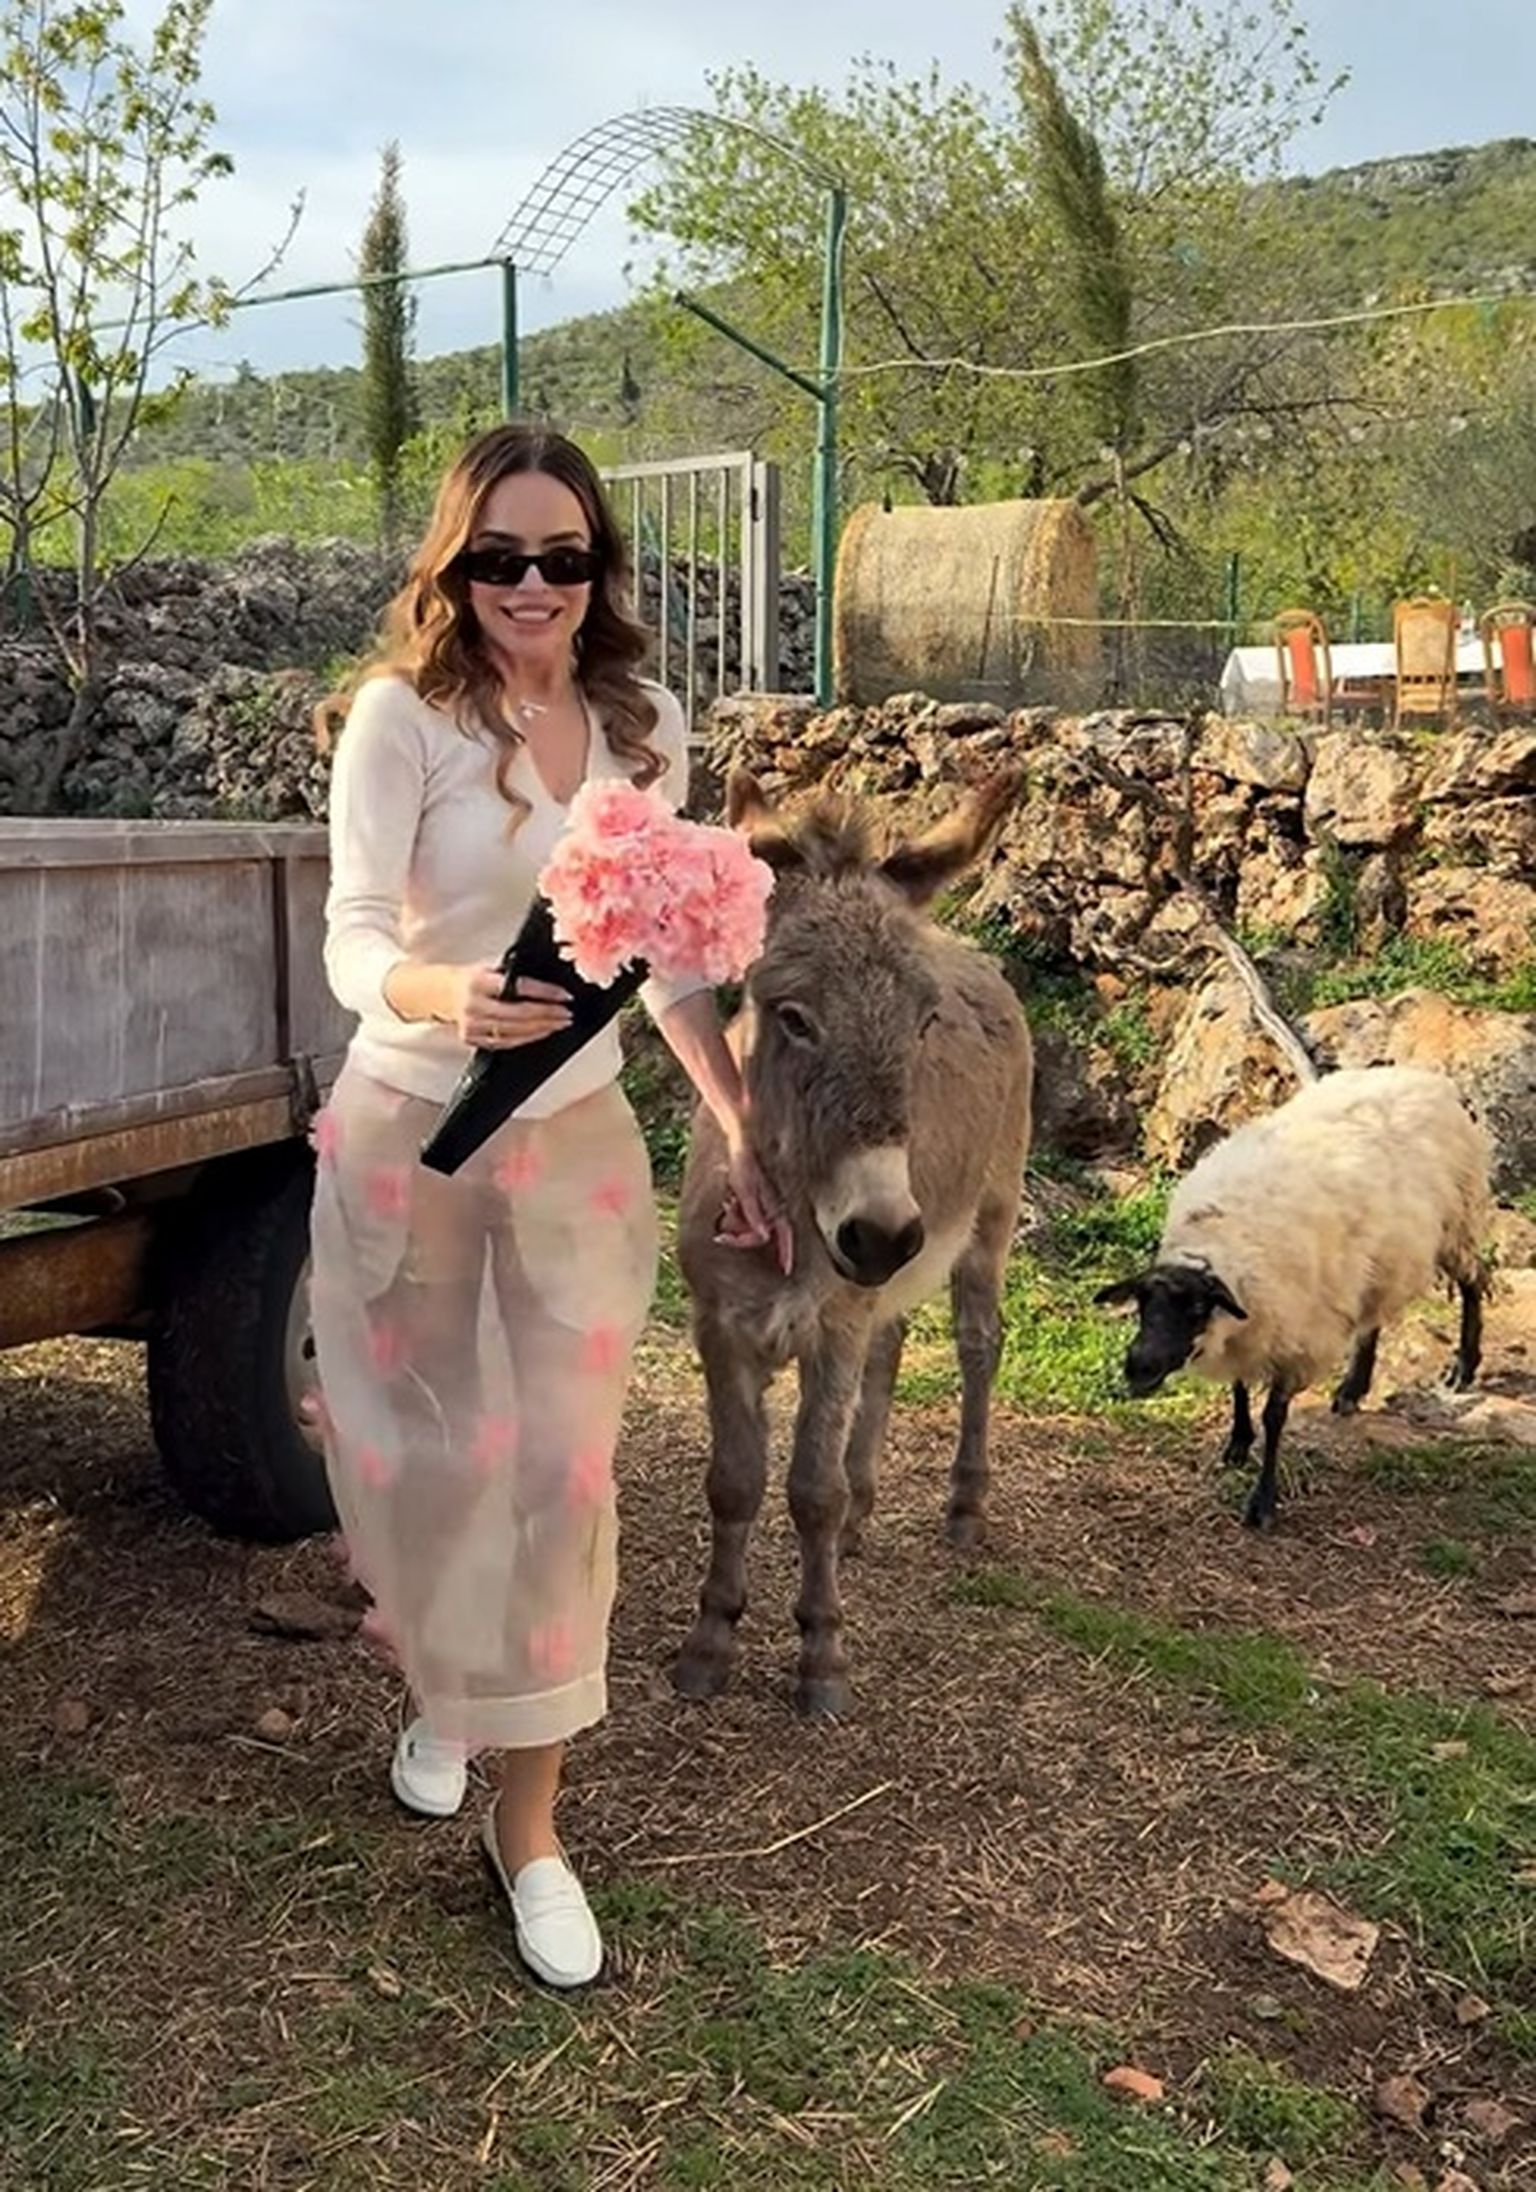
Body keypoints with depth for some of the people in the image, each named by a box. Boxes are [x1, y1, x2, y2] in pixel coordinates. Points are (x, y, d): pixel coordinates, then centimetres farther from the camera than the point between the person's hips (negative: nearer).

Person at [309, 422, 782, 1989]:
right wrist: (445, 993, -42)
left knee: (560, 1467, 0)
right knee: (421, 1456, 11)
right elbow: (350, 942, -19)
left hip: (578, 1139, 3)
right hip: (409, 1135, -2)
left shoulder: (645, 727, 1)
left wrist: (740, 1129, 7)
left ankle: (527, 1818, 14)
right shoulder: (401, 715, -12)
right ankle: (435, 1691, 42)